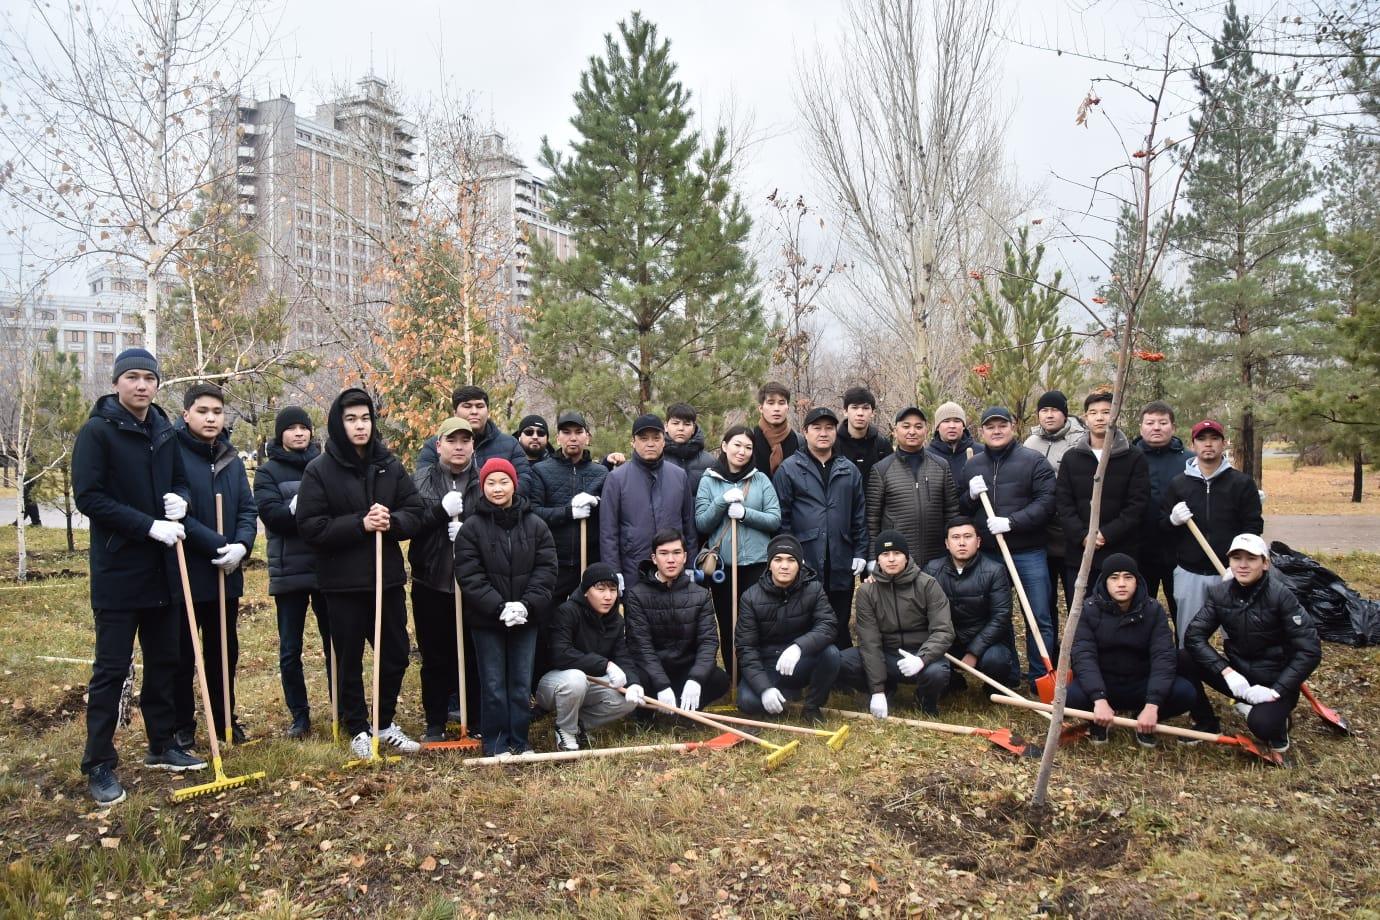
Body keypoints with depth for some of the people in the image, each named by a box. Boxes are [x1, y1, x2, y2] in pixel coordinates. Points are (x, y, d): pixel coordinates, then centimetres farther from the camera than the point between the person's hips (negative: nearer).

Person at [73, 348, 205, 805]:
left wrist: (179, 499, -3)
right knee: (111, 669, 0)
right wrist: (150, 526, -21)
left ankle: (162, 746, 27)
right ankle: (99, 765, 10)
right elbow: (89, 497, -15)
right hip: (118, 570, -6)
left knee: (164, 661, 14)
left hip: (161, 568, 6)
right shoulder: (97, 431, -9)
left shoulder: (164, 431, 8)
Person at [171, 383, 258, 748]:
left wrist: (241, 545, -14)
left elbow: (247, 509, 5)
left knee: (225, 651, 16)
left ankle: (224, 719, 30)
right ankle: (182, 728, 19)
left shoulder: (231, 459, 9)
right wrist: (219, 545, -22)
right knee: (182, 655, 7)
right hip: (185, 574, -6)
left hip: (226, 574, 6)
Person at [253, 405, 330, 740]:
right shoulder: (268, 471, 3)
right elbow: (271, 514, -12)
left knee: (334, 643, 7)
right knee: (290, 649, 5)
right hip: (289, 571, -1)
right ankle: (299, 715, 17)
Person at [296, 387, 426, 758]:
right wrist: (360, 524, -22)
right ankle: (358, 730, 23)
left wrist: (390, 521, -18)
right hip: (344, 581, -4)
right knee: (349, 658, 8)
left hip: (388, 576, 4)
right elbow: (311, 527, -13)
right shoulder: (319, 470, -7)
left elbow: (416, 512, 3)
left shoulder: (389, 465, 4)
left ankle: (386, 723, 29)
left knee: (396, 653, 11)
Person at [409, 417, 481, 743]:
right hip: (431, 582, 1)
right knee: (434, 656, 10)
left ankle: (477, 722, 19)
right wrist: (442, 510, -17)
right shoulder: (420, 481, 6)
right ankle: (435, 724, 22)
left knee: (474, 654, 5)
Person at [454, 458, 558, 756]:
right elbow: (469, 575, -9)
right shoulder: (472, 527, -3)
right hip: (487, 619, -2)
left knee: (522, 683, 8)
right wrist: (499, 607, -18)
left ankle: (520, 742, 21)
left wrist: (527, 604, -14)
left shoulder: (535, 525, 2)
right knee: (493, 684, 4)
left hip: (526, 617, 2)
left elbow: (546, 569, -1)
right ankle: (496, 745, 16)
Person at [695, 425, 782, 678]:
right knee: (727, 626, 9)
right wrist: (722, 502, -16)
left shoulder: (761, 479, 4)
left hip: (757, 563, 0)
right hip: (721, 564, 0)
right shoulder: (708, 481, 4)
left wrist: (745, 513, -15)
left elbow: (775, 520, -1)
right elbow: (701, 524, -1)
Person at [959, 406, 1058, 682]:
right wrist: (971, 496, -6)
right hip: (987, 554, 4)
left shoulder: (1033, 461, -2)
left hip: (1028, 553, -3)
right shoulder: (971, 465, 10)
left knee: (1040, 618, 2)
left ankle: (1041, 679, 14)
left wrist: (1011, 521, -20)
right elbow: (958, 510, 16)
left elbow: (1046, 501, -11)